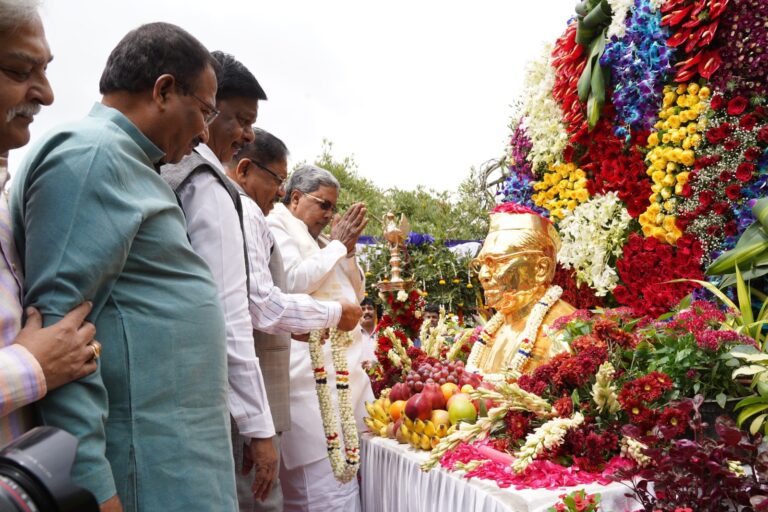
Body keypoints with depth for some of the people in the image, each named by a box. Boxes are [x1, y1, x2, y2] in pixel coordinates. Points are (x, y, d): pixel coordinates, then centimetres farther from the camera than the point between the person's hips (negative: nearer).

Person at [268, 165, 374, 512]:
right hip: (310, 368, -8)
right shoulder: (276, 225, 0)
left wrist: (348, 250, 10)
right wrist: (337, 246, -3)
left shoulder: (318, 239, 23)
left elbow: (356, 294, 24)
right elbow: (293, 282, -15)